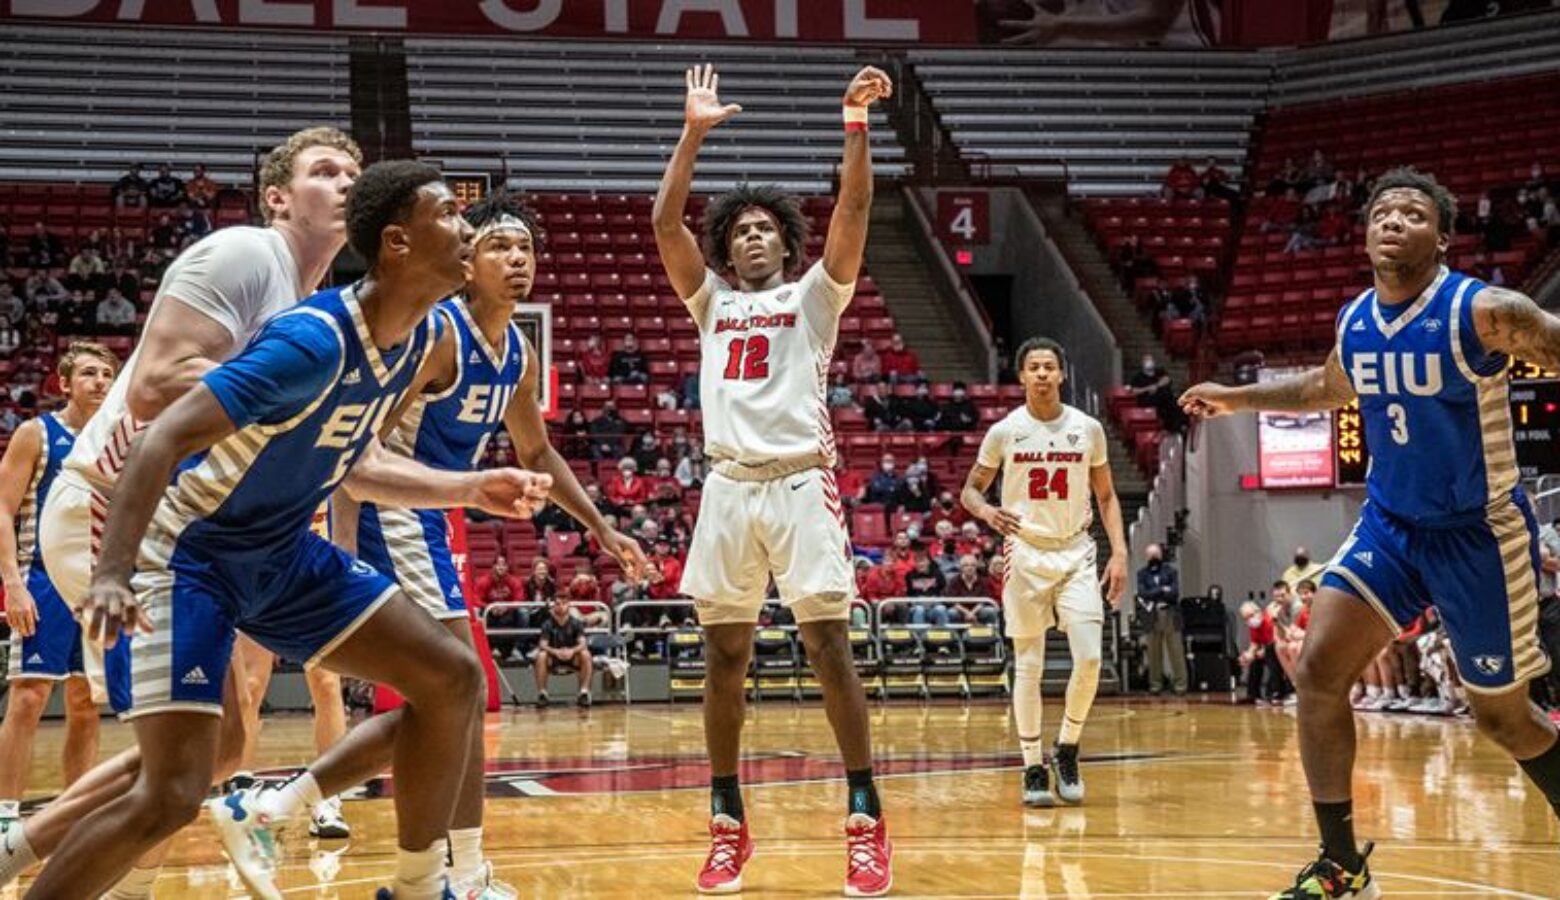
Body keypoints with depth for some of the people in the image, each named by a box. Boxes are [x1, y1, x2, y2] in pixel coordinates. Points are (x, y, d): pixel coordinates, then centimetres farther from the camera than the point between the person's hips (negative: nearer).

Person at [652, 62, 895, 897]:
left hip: (801, 486, -3)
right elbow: (665, 221, 8)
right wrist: (693, 131, 2)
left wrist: (855, 119, -10)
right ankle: (728, 822, 11)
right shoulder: (711, 302, 19)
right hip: (729, 490, 3)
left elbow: (852, 208, -1)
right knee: (725, 657, 4)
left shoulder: (813, 295, 12)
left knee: (830, 649, -6)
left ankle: (865, 819, -3)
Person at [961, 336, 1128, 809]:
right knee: (1028, 667, 0)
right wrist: (985, 510, -17)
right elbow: (971, 489, 6)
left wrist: (1119, 551, -1)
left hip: (1076, 552, 1)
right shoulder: (1004, 432, -2)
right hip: (1025, 552, -1)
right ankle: (1034, 767, 9)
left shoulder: (1088, 429, 1)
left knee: (1089, 656, -11)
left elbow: (1106, 495, 10)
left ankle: (1067, 749, 10)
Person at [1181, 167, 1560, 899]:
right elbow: (1328, 387, 22)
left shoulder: (1483, 313, -20)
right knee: (1318, 670, -8)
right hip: (1390, 524, 5)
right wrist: (1237, 399, 20)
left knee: (1501, 715, 5)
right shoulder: (1353, 322, -1)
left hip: (1479, 534, -5)